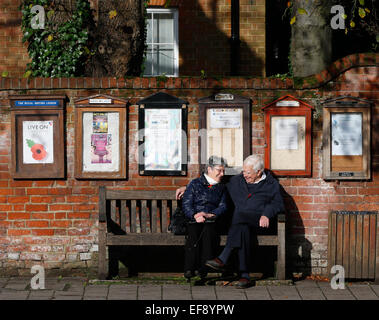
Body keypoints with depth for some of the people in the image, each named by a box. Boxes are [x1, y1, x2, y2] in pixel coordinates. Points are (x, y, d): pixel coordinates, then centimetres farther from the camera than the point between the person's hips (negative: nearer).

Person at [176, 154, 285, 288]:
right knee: (243, 230, -35)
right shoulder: (236, 181, 22)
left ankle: (223, 259, -41)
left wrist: (266, 214, -16)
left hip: (259, 220, -4)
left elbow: (278, 204, 5)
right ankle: (244, 275, -39)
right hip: (241, 221, 4)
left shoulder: (271, 184, 15)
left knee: (240, 216, -37)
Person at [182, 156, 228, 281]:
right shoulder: (195, 184, 13)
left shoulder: (222, 188, 22)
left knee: (207, 230, -34)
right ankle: (189, 269, -35)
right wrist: (195, 216, -15)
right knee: (193, 232, -35)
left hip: (212, 220, 1)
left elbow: (223, 207, 9)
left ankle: (203, 270, -35)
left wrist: (208, 214, -10)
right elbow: (186, 204, 5)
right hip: (194, 220, -1)